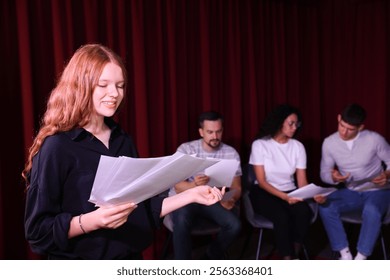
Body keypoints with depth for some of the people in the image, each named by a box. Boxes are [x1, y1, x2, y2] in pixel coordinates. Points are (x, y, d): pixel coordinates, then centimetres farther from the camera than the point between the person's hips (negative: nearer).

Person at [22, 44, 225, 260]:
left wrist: (191, 194, -2)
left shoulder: (123, 141, 2)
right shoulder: (56, 146, -17)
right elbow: (38, 230, -16)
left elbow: (141, 208, 6)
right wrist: (92, 221, -31)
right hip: (78, 266, -5)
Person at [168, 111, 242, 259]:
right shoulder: (185, 149, -10)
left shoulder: (231, 153, -3)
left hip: (213, 199, 3)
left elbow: (236, 187, -2)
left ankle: (210, 259, 7)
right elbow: (179, 187, -16)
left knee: (234, 225, -22)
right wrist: (194, 185, -41)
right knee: (182, 221, -35)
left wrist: (231, 199, -27)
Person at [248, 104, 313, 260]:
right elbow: (261, 181, -12)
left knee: (304, 211, -29)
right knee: (282, 216, -33)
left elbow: (302, 181, -2)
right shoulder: (260, 145, -9)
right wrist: (284, 197, -25)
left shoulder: (298, 146, 1)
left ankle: (294, 256, -11)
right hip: (264, 193, -3)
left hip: (290, 192, 3)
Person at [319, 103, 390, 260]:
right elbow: (324, 173, 0)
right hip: (351, 192, 3)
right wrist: (334, 178, -24)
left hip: (377, 191, -3)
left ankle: (361, 258, -19)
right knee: (325, 206, -25)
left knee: (371, 211, -37)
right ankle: (345, 254, -13)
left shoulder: (375, 139, -15)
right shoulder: (329, 143, -8)